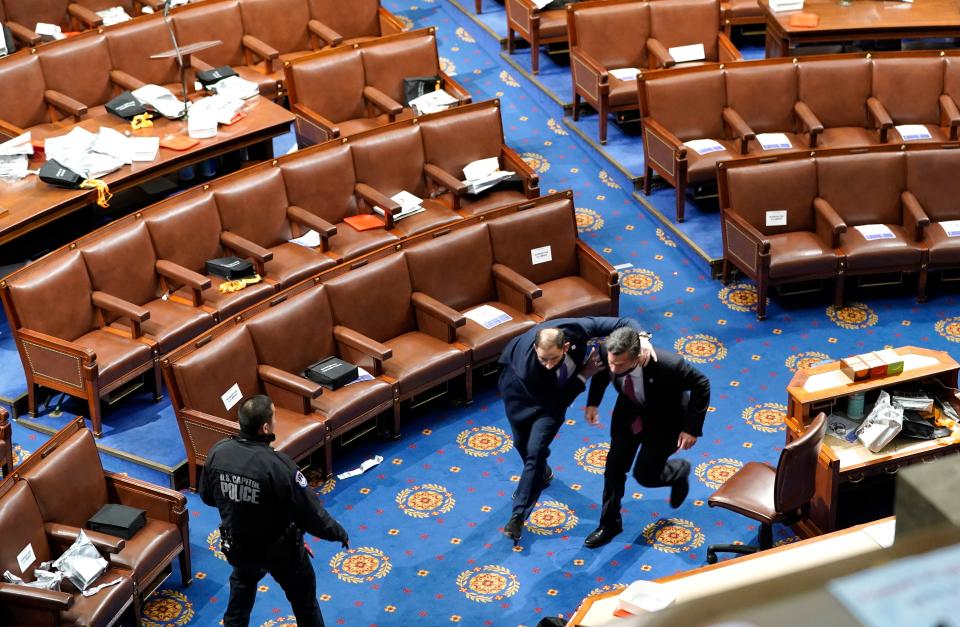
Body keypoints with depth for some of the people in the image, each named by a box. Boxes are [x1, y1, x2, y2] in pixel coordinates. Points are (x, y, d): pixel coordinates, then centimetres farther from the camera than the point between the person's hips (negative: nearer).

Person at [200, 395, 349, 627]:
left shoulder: (218, 452, -18)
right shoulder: (279, 466, -33)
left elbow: (207, 496, 1)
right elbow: (310, 514, -25)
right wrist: (339, 534, -7)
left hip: (237, 545, 5)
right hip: (280, 549, -5)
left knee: (241, 588, 34)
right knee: (304, 600, 20)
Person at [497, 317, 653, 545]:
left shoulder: (577, 328, -40)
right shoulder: (526, 366, -44)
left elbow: (624, 322, -29)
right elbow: (556, 402, -31)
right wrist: (584, 374, -35)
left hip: (556, 389, 1)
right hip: (516, 380, -1)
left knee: (536, 449, -11)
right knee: (521, 442, 17)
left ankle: (519, 515, -3)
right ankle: (540, 473, 52)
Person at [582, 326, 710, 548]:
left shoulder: (667, 365, -43)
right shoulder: (607, 353, -30)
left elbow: (701, 385, -24)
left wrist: (692, 428, -22)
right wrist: (593, 402, -1)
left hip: (665, 420, -4)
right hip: (629, 411, 4)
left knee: (644, 474, 1)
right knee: (614, 467, 8)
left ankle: (679, 471, 37)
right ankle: (609, 524, 31)